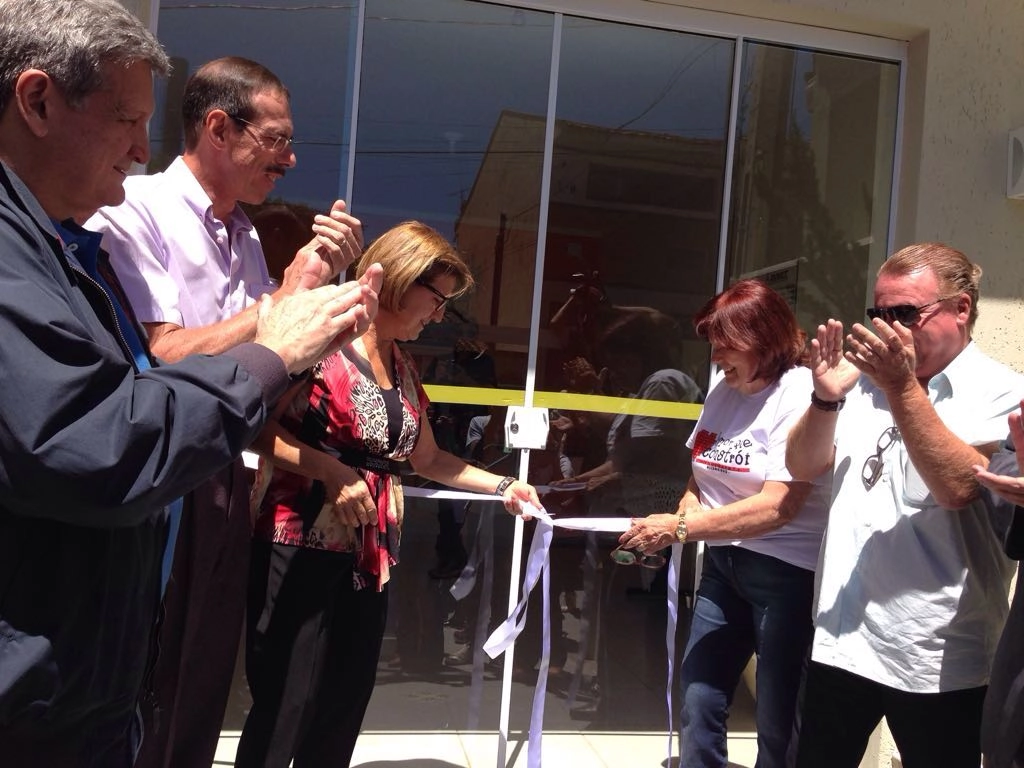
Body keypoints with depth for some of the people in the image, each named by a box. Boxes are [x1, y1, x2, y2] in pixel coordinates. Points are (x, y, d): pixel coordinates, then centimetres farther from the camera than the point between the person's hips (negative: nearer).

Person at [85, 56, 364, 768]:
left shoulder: (247, 235, 9)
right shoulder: (135, 209, -12)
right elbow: (165, 359, -22)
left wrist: (325, 273, 0)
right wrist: (286, 294, -17)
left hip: (228, 481, 7)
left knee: (206, 682, 19)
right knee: (147, 696, 7)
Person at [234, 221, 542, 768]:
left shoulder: (402, 366, 15)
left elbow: (427, 460, 21)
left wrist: (502, 486, 14)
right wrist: (330, 470, -23)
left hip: (369, 553, 8)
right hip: (301, 546, -7)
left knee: (345, 704, 14)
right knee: (287, 705, -2)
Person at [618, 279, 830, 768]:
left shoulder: (802, 395, -14)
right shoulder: (724, 391, 8)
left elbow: (776, 508, -22)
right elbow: (701, 479, 14)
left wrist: (678, 528, -22)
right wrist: (667, 529, -6)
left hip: (786, 574, -6)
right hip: (723, 563, 7)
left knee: (777, 724, 6)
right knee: (698, 705, 9)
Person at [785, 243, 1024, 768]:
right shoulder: (865, 379, 7)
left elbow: (959, 486, -21)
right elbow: (802, 468, 3)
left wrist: (902, 386, -25)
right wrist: (826, 397, -13)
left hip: (937, 657, -4)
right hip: (840, 639, 4)